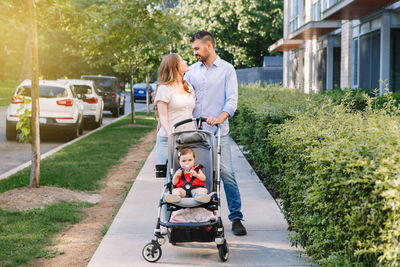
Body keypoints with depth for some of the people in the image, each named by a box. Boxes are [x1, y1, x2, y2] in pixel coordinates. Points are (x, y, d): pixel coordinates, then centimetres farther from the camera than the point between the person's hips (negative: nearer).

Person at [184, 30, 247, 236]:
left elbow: (232, 99, -6)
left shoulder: (227, 69, 2)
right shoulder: (192, 70, 13)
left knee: (226, 173, -6)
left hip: (218, 131, -3)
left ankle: (236, 218, 1)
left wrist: (220, 118, -23)